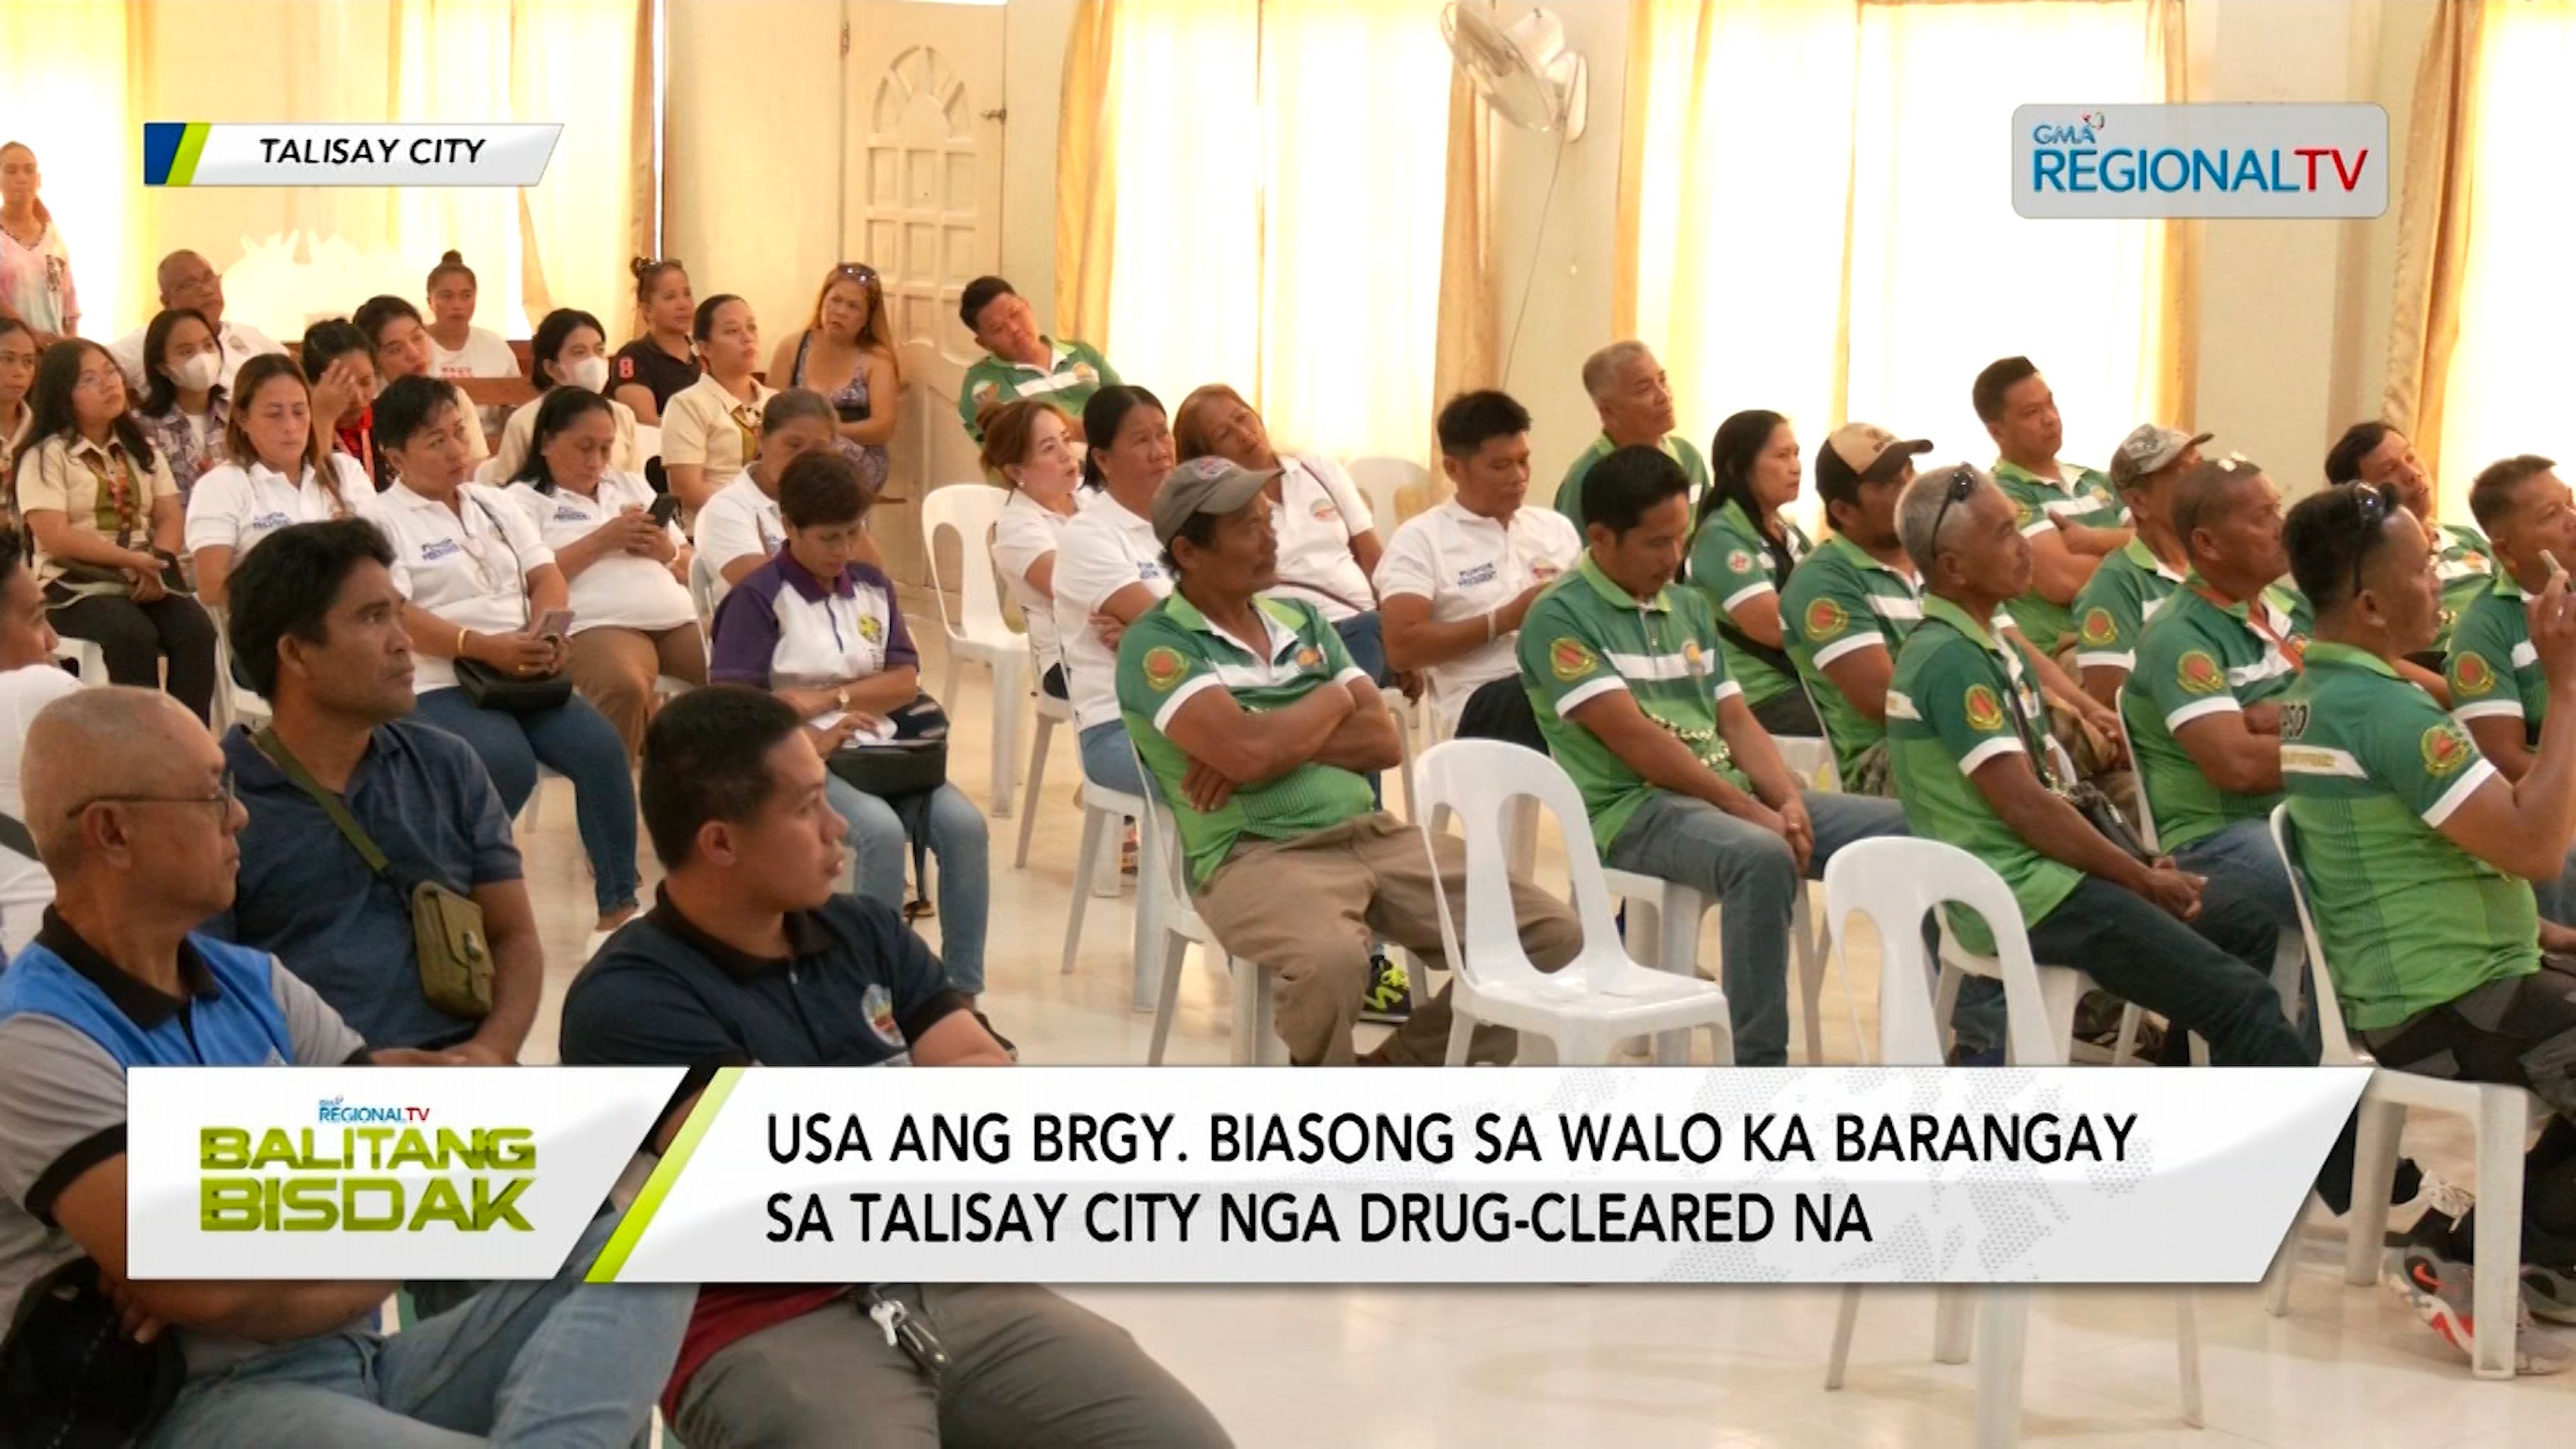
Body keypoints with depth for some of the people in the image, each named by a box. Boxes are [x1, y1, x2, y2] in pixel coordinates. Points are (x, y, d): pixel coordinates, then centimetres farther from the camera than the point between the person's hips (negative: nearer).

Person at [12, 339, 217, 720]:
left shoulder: (142, 449, 17)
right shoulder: (46, 456, -1)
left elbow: (169, 519, 8)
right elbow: (56, 538, -12)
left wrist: (155, 565, -13)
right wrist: (129, 560, -18)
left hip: (146, 581, 5)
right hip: (75, 585, -4)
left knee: (197, 631, -26)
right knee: (135, 637, -35)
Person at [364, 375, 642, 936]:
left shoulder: (495, 505, 21)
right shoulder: (384, 521, 0)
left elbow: (546, 575, 14)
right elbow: (397, 618, -12)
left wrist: (547, 632, -9)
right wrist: (484, 647, -24)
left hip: (525, 674, 6)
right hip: (436, 685, -5)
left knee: (601, 744, -21)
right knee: (509, 762, -33)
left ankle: (618, 903, -14)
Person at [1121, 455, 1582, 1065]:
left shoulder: (1302, 619, 18)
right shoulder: (1155, 645, -3)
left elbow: (1384, 741, 9)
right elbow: (1247, 753, -18)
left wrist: (1278, 741, -8)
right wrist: (1334, 700, 1)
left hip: (1376, 834, 7)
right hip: (1257, 854, -6)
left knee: (1555, 935, -7)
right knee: (1329, 962, -40)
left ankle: (1396, 1063, 10)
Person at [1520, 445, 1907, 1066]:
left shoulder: (1690, 607, 18)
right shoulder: (1560, 617, -7)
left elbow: (1735, 721, 14)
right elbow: (1635, 740, -15)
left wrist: (1788, 800, -7)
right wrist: (1752, 811, -17)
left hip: (1733, 796, 8)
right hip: (1633, 810, -8)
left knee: (1912, 827, -5)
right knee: (1763, 857, -39)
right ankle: (1760, 1062, -30)